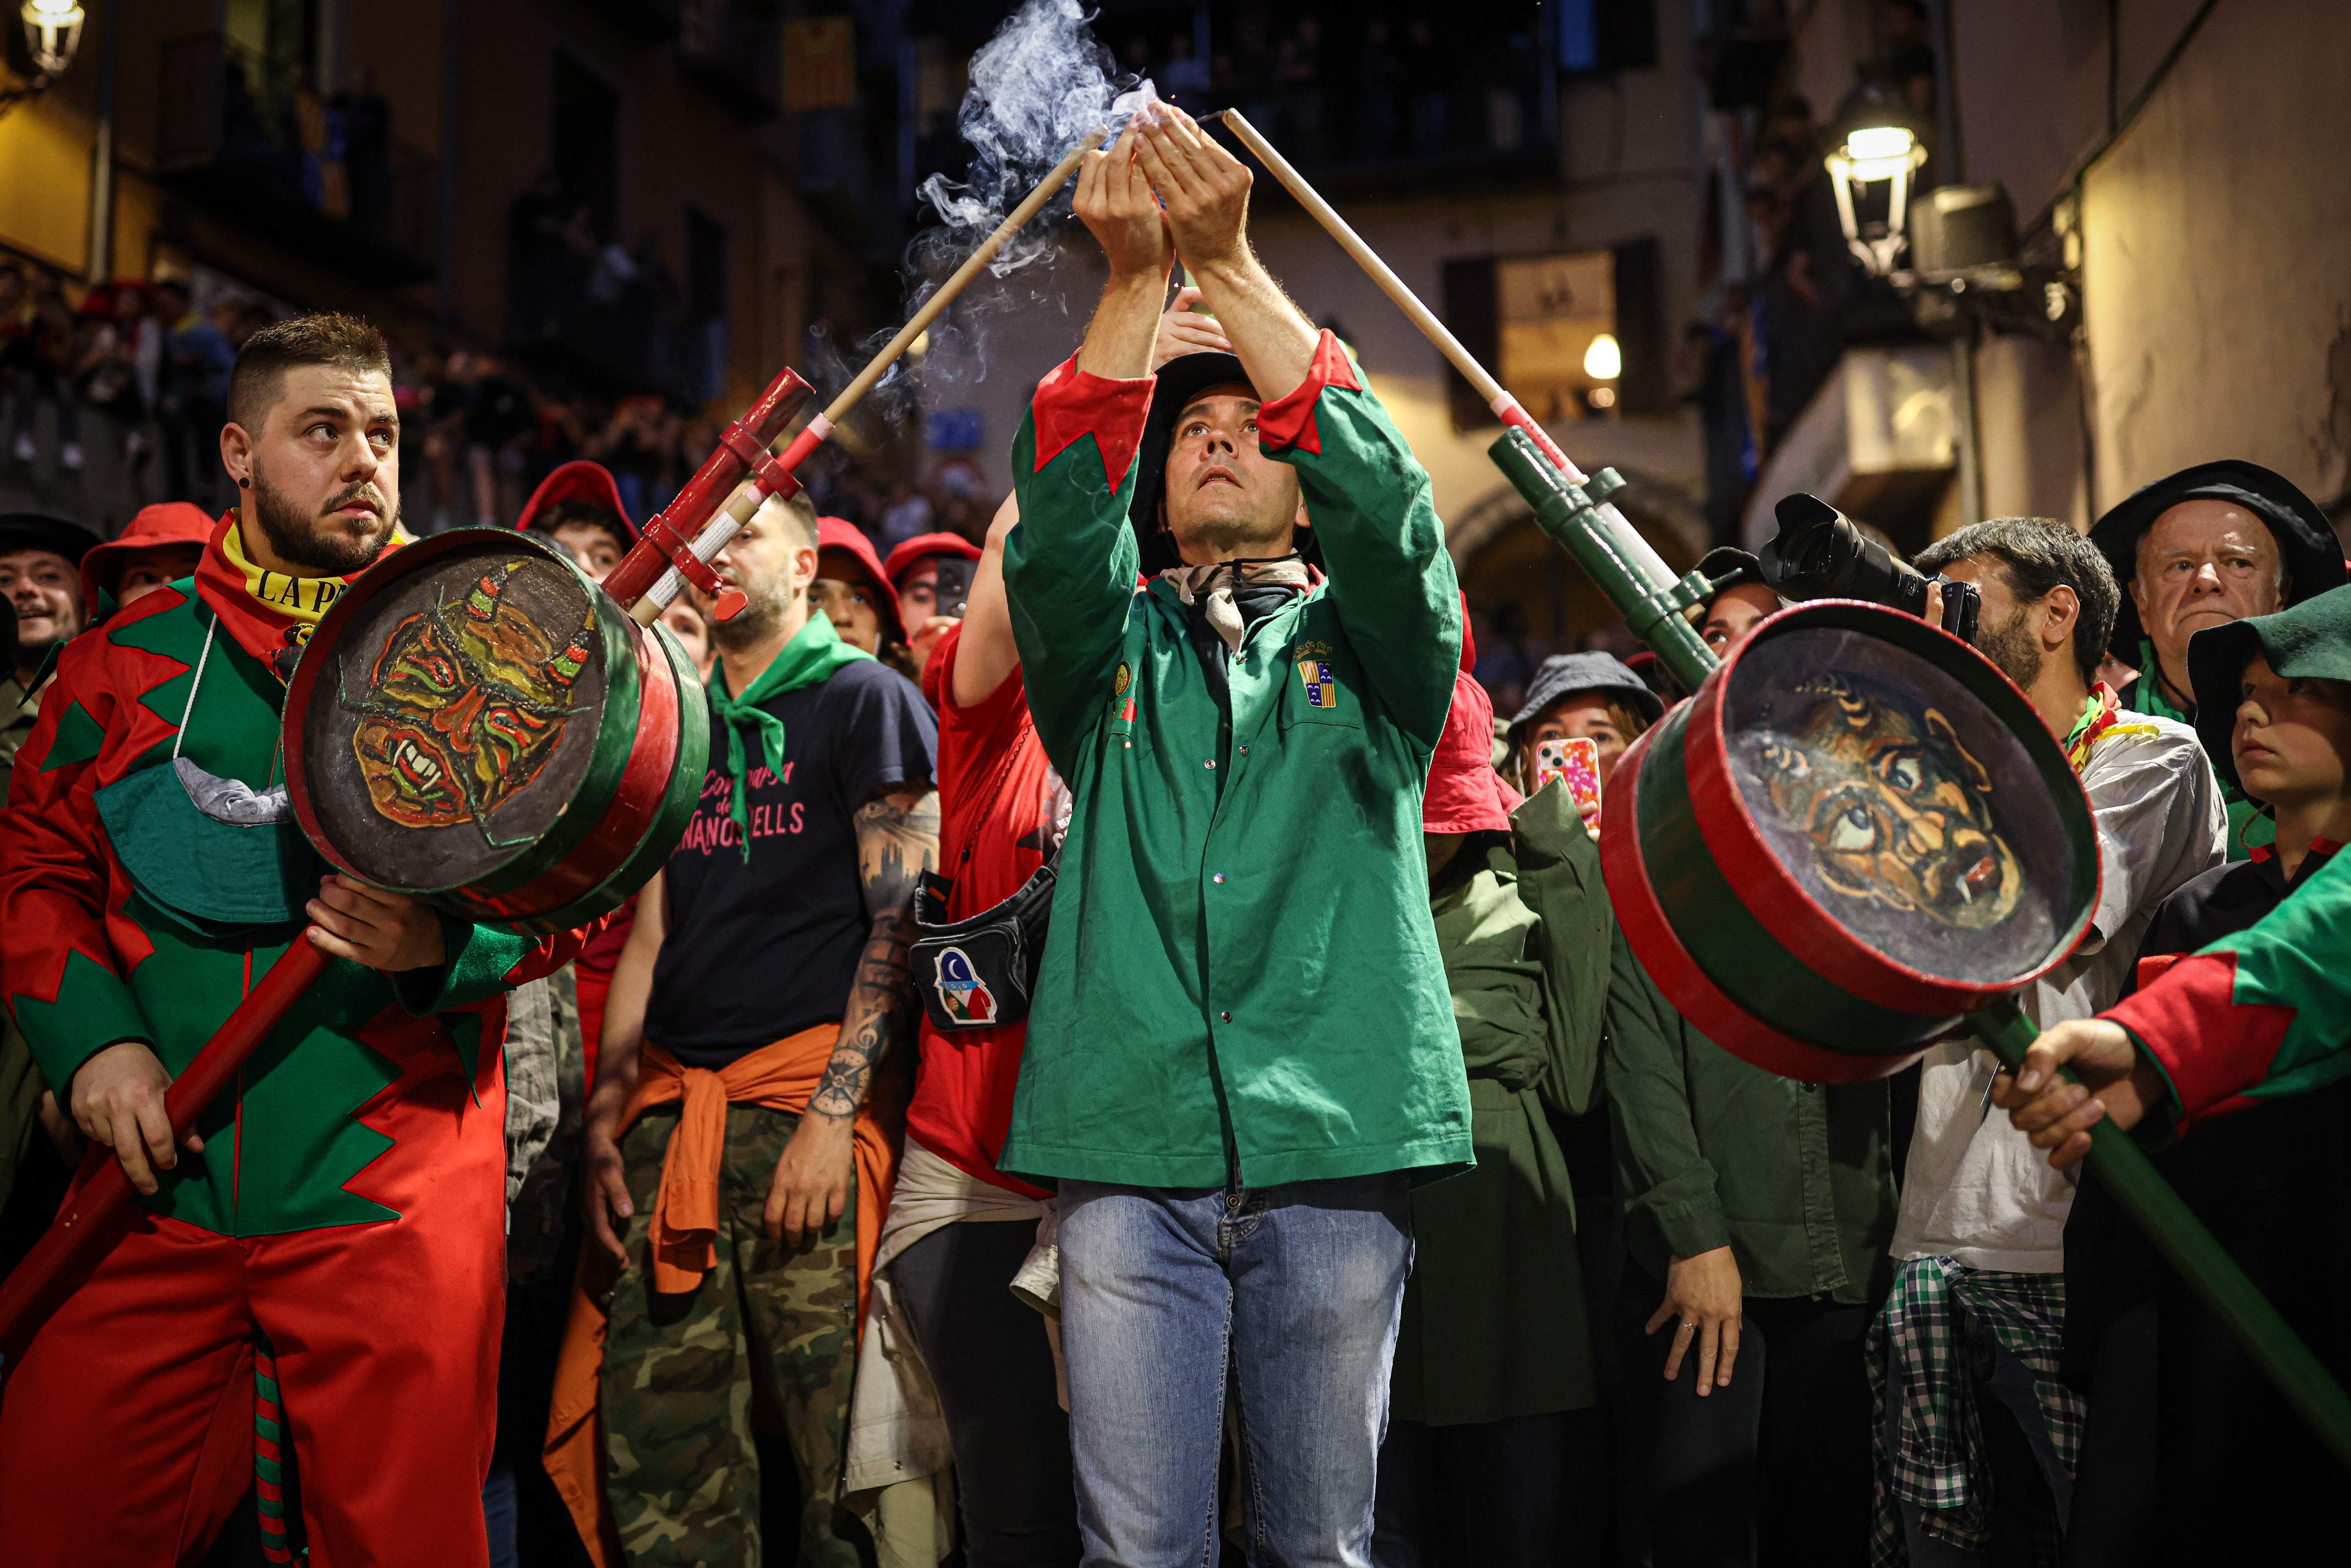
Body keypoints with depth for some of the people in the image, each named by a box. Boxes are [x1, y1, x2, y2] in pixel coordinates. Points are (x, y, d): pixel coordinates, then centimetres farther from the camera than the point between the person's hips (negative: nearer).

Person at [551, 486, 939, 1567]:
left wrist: (832, 1111, -14)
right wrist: (605, 1115, 10)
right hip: (672, 1104, 6)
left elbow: (902, 919, -5)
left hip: (807, 1090, -5)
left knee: (832, 1436, -6)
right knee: (649, 1432, 3)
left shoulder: (865, 698, 3)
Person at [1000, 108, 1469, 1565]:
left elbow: (1385, 500, -5)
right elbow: (1057, 524, -2)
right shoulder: (1113, 650, 18)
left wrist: (1229, 264, -11)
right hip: (1131, 1138, 1)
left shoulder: (1374, 645, 15)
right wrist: (1136, 279, -11)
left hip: (1335, 1133, 0)